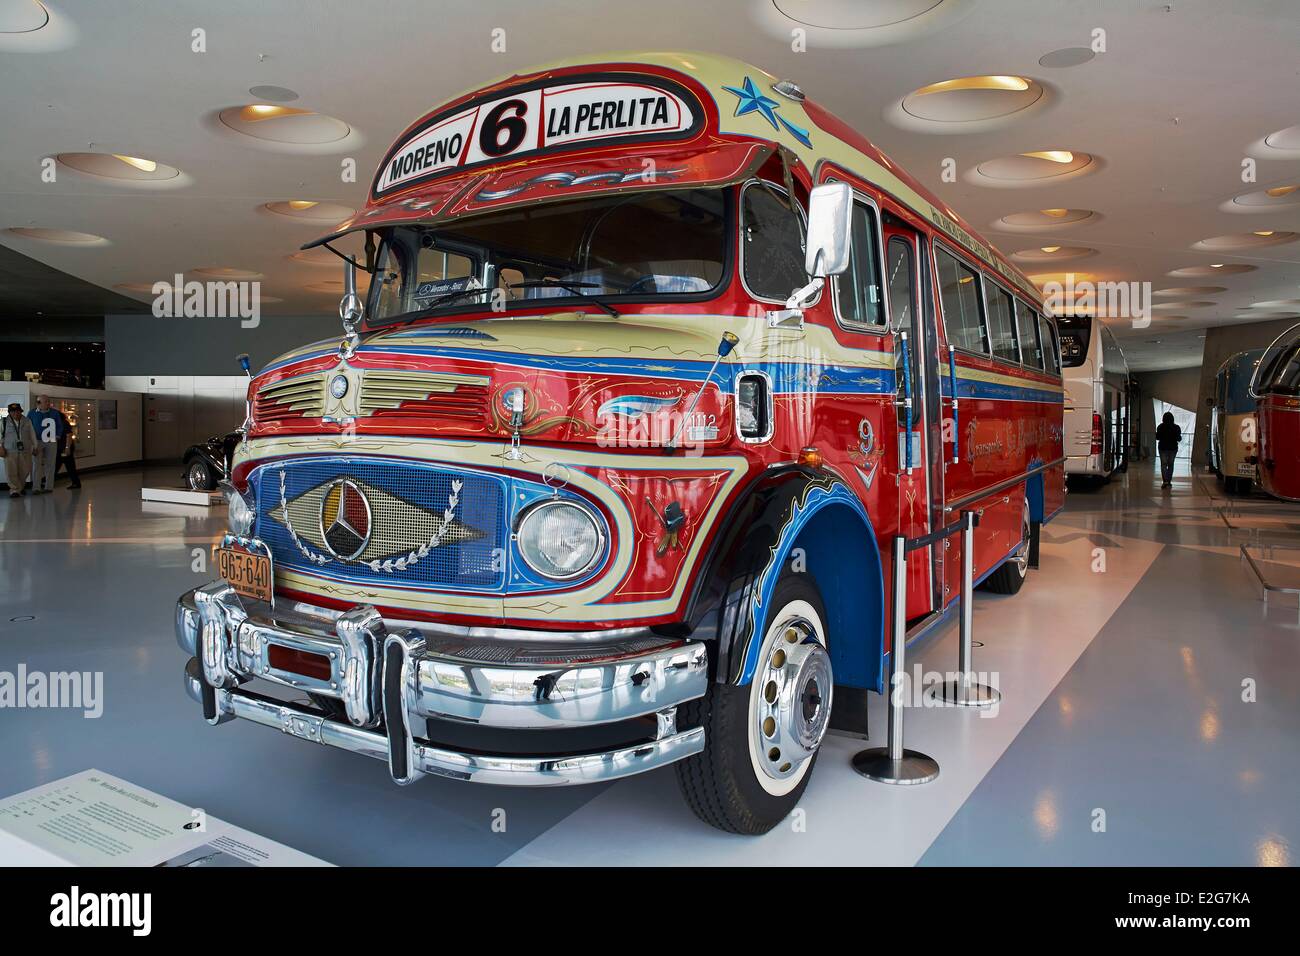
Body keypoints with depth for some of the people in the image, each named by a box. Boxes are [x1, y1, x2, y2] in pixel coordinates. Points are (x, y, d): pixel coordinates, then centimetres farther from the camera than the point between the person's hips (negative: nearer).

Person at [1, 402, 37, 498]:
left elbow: (32, 435, 13)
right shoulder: (4, 422, 3)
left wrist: (35, 447, 13)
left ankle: (20, 486, 29)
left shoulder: (27, 421, 8)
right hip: (10, 451, -2)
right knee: (11, 471, -5)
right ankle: (14, 489, 5)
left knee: (25, 470, 6)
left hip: (25, 450, 2)